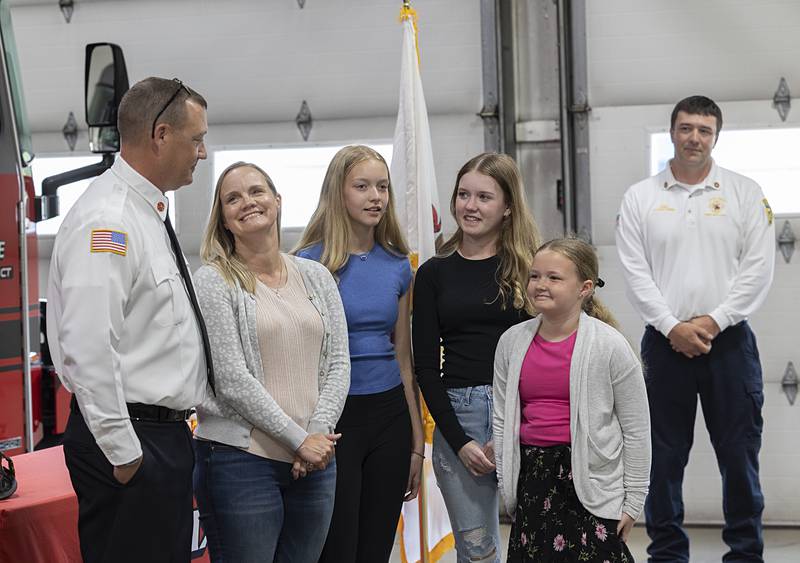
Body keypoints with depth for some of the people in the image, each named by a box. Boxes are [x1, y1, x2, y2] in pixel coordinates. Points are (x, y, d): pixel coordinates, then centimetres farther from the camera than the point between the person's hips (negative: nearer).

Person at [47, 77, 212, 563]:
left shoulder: (150, 213, 15)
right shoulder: (106, 221, -18)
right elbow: (88, 350, -25)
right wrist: (123, 453, -22)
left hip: (168, 431, 10)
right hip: (131, 439, -10)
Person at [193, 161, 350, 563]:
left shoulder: (316, 277, 12)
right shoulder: (213, 281, -4)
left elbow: (338, 364, 8)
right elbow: (232, 379, -11)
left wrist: (319, 433, -7)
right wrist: (298, 439, -12)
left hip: (313, 460, 5)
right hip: (240, 459, -5)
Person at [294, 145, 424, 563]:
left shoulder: (398, 265, 9)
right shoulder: (311, 262, -6)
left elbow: (403, 357, 13)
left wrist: (417, 440, 11)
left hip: (390, 417, 5)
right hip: (336, 415, -5)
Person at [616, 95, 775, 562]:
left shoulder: (745, 193, 4)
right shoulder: (641, 198, 6)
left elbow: (758, 268, -3)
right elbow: (635, 273, -1)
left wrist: (714, 321, -11)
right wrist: (673, 326, -10)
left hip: (729, 341, 0)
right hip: (666, 343, 1)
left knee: (739, 455, 3)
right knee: (664, 458, 6)